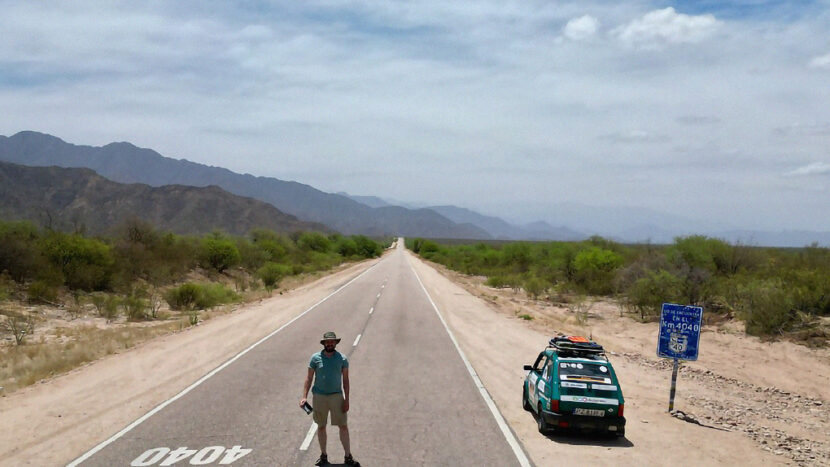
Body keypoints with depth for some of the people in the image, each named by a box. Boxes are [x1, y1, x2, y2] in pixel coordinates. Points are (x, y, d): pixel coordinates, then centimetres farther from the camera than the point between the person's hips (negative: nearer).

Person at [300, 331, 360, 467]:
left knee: (343, 426, 0)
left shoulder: (342, 359, -3)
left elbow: (345, 380, 1)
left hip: (337, 396, 0)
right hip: (319, 397, 0)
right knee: (321, 426, 10)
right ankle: (323, 455, 24)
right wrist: (304, 396, -6)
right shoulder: (316, 358, -4)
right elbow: (309, 378, 1)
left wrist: (346, 400, -3)